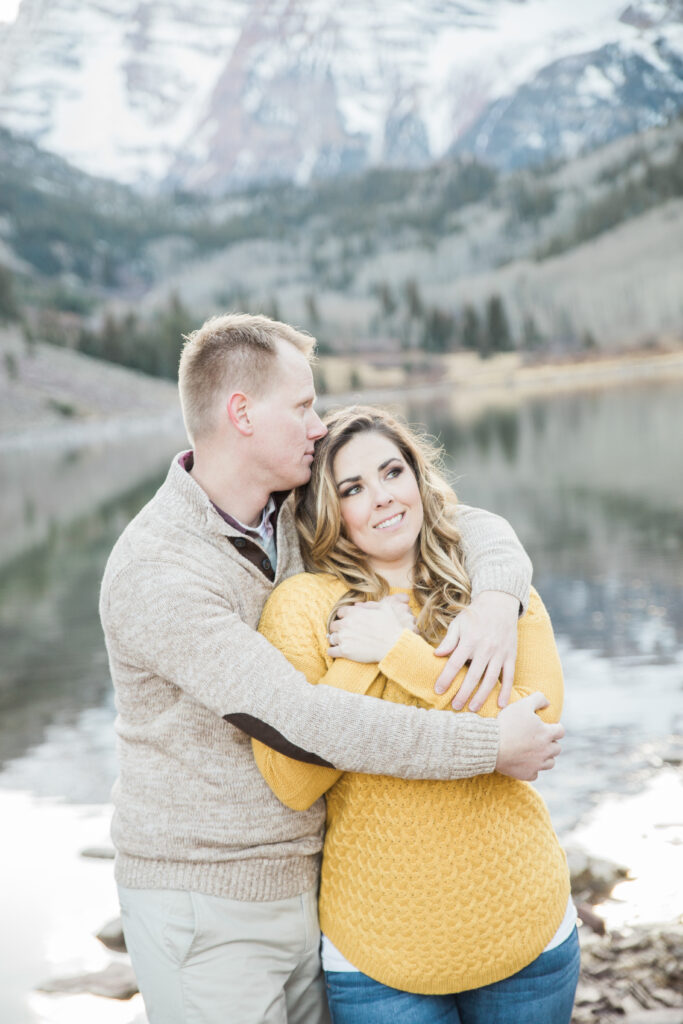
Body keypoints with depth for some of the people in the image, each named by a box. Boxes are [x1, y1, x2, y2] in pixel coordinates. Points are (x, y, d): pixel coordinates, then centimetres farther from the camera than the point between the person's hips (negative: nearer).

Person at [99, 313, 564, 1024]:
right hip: (206, 911, -7)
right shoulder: (155, 573, -23)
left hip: (304, 882, 7)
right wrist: (489, 745, -25)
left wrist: (498, 596, -19)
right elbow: (299, 721, -29)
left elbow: (469, 526, 5)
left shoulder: (299, 513, 1)